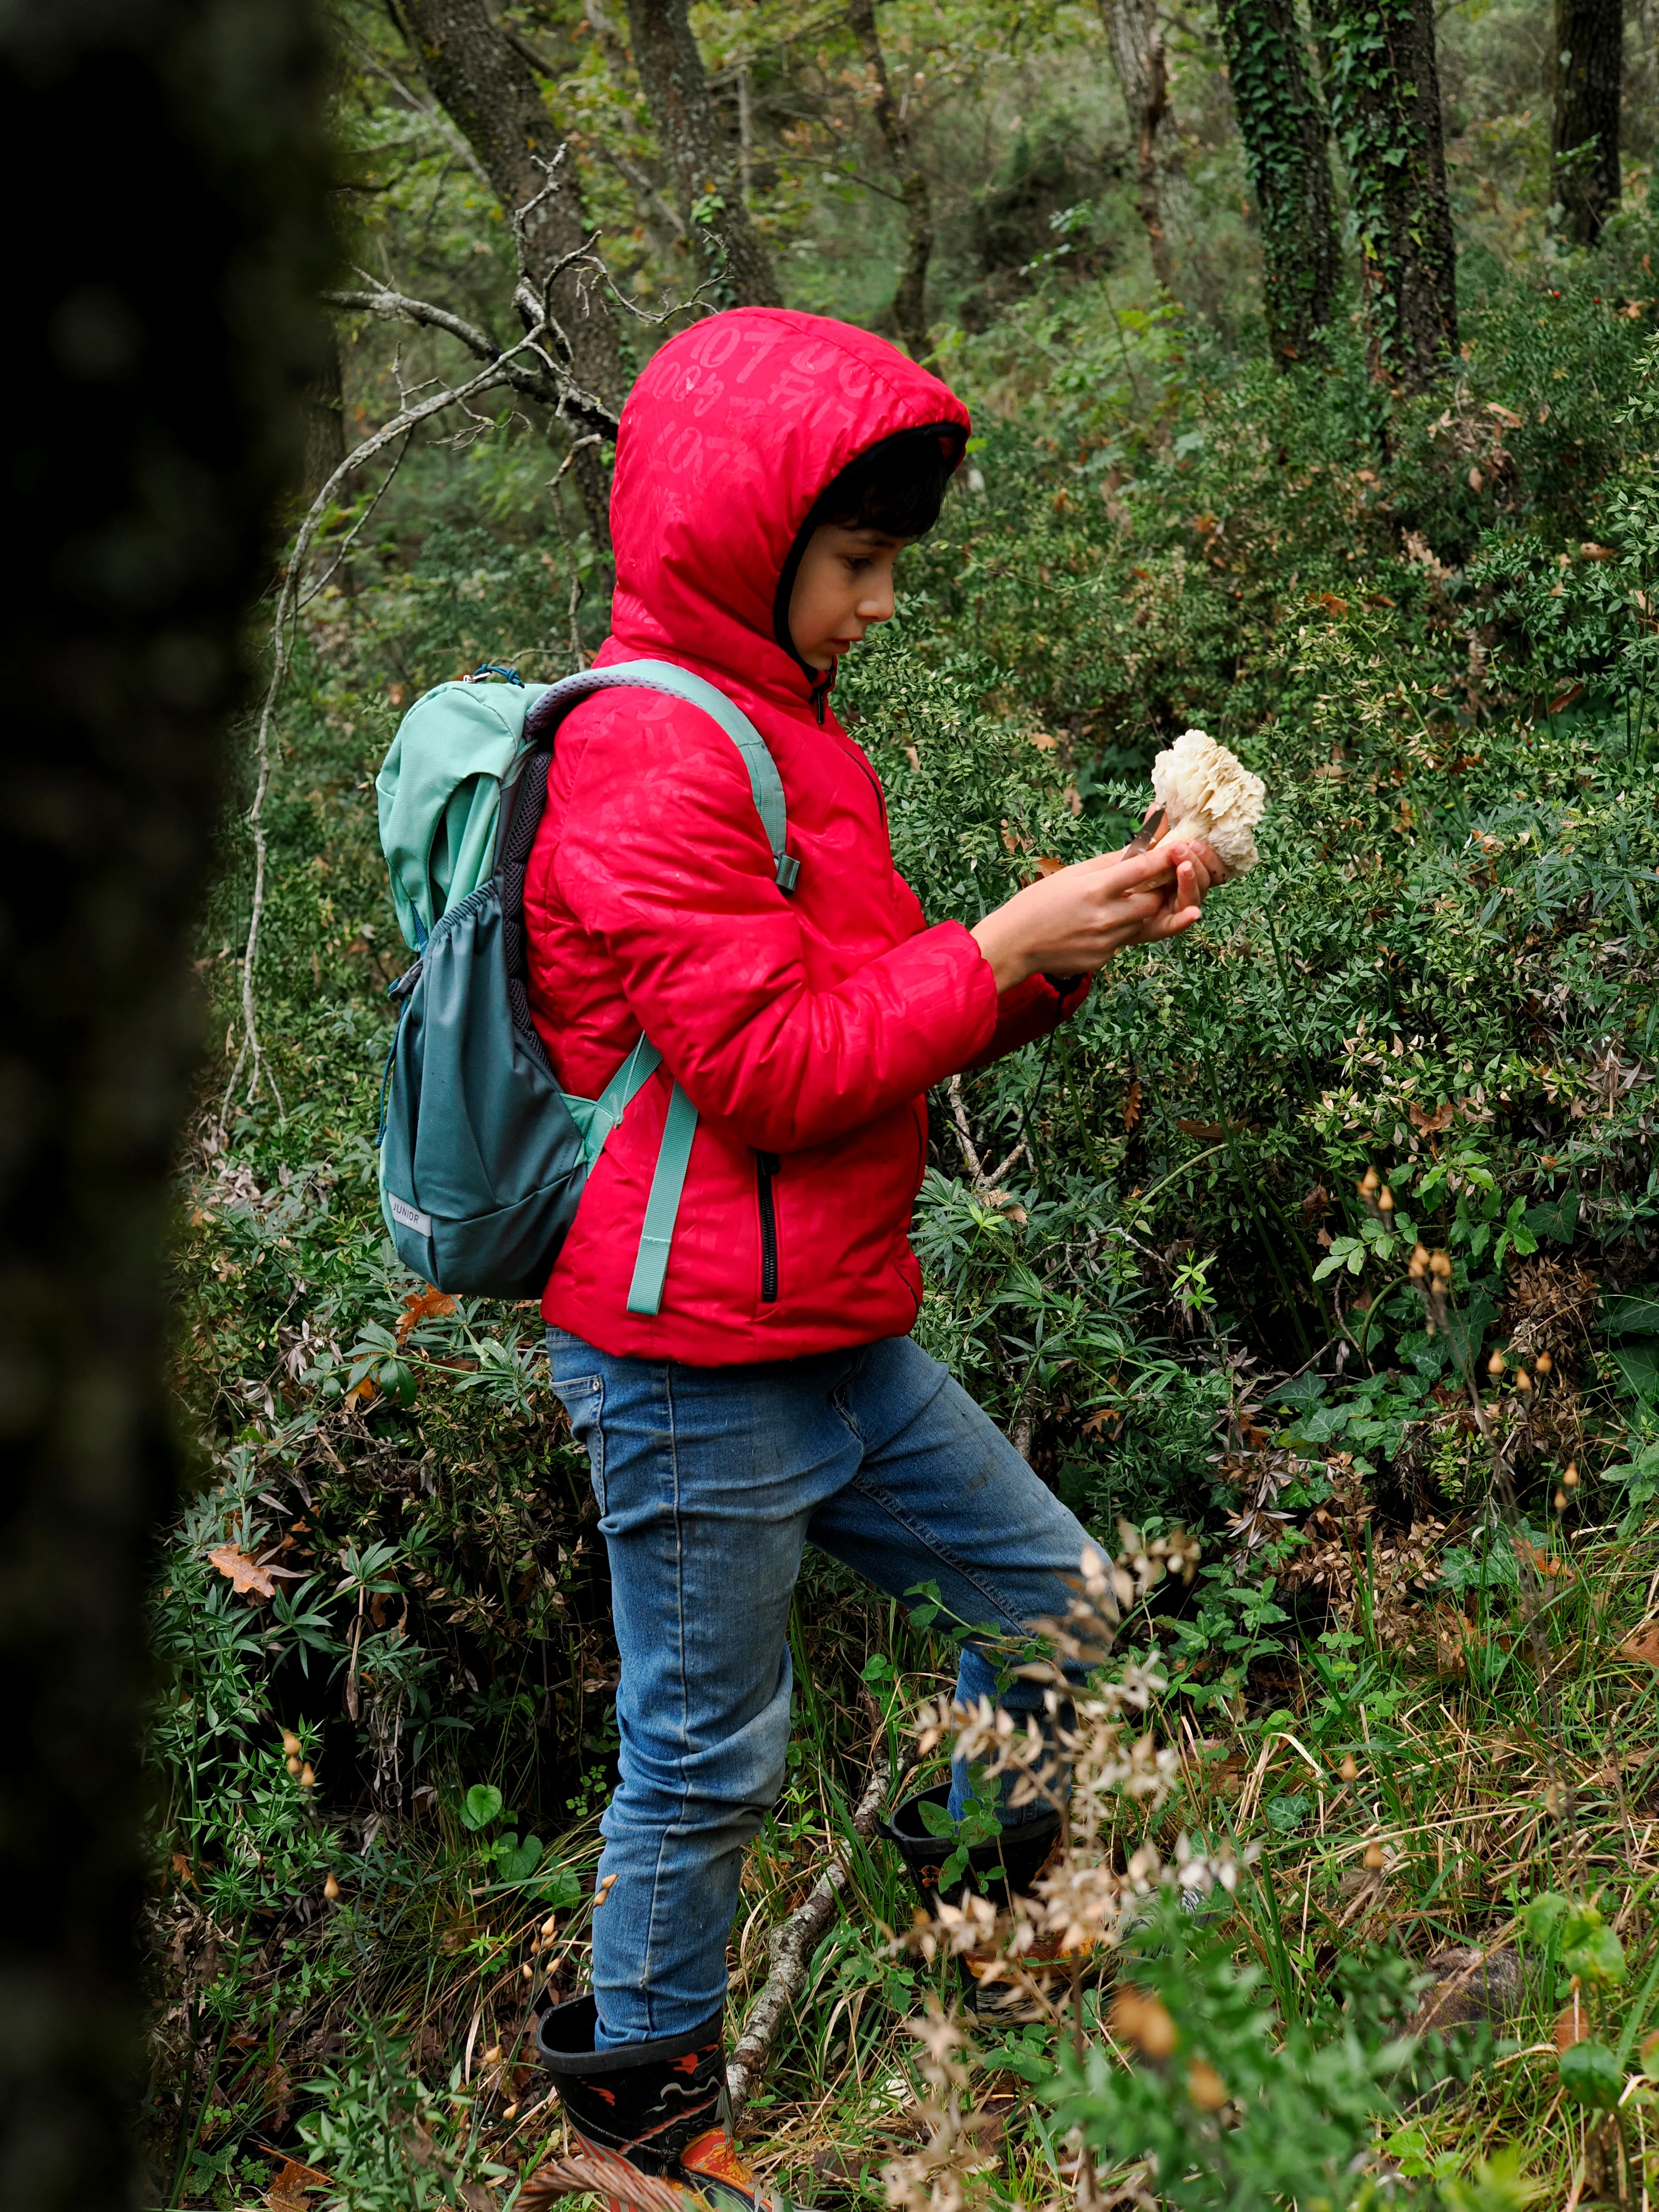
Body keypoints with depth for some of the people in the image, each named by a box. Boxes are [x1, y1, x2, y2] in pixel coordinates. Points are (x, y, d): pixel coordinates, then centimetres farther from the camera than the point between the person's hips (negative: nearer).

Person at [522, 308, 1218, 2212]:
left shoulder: (780, 730, 15)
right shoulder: (648, 753, -18)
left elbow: (885, 1019, 15)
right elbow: (767, 1065, -23)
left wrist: (1083, 935, 2)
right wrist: (1001, 950, -17)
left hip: (836, 1342, 10)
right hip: (697, 1365, -10)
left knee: (1047, 1594, 16)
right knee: (710, 1753, 4)